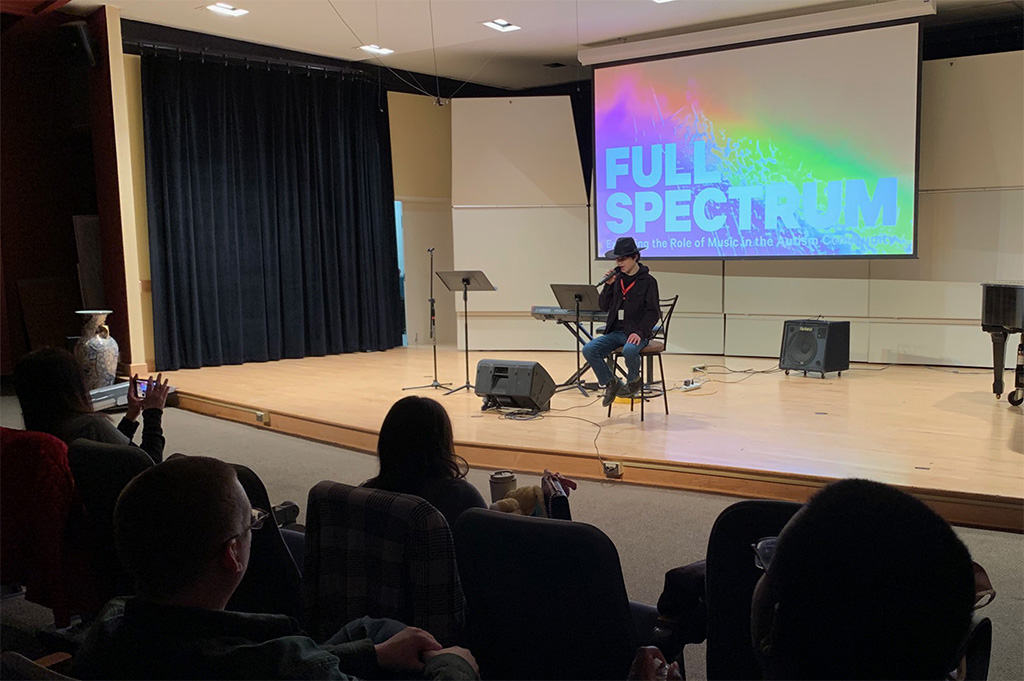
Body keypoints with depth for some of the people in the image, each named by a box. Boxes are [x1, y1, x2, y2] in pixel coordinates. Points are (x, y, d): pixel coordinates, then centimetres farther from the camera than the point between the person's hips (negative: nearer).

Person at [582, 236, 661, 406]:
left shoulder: (648, 281, -2)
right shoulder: (616, 278, 10)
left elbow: (653, 312, -7)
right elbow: (604, 307, 10)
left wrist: (639, 332, -21)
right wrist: (608, 285, -5)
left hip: (637, 332, -5)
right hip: (615, 331, 5)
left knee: (629, 350, -37)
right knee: (589, 350, -17)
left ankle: (633, 380, -4)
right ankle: (610, 383, 2)